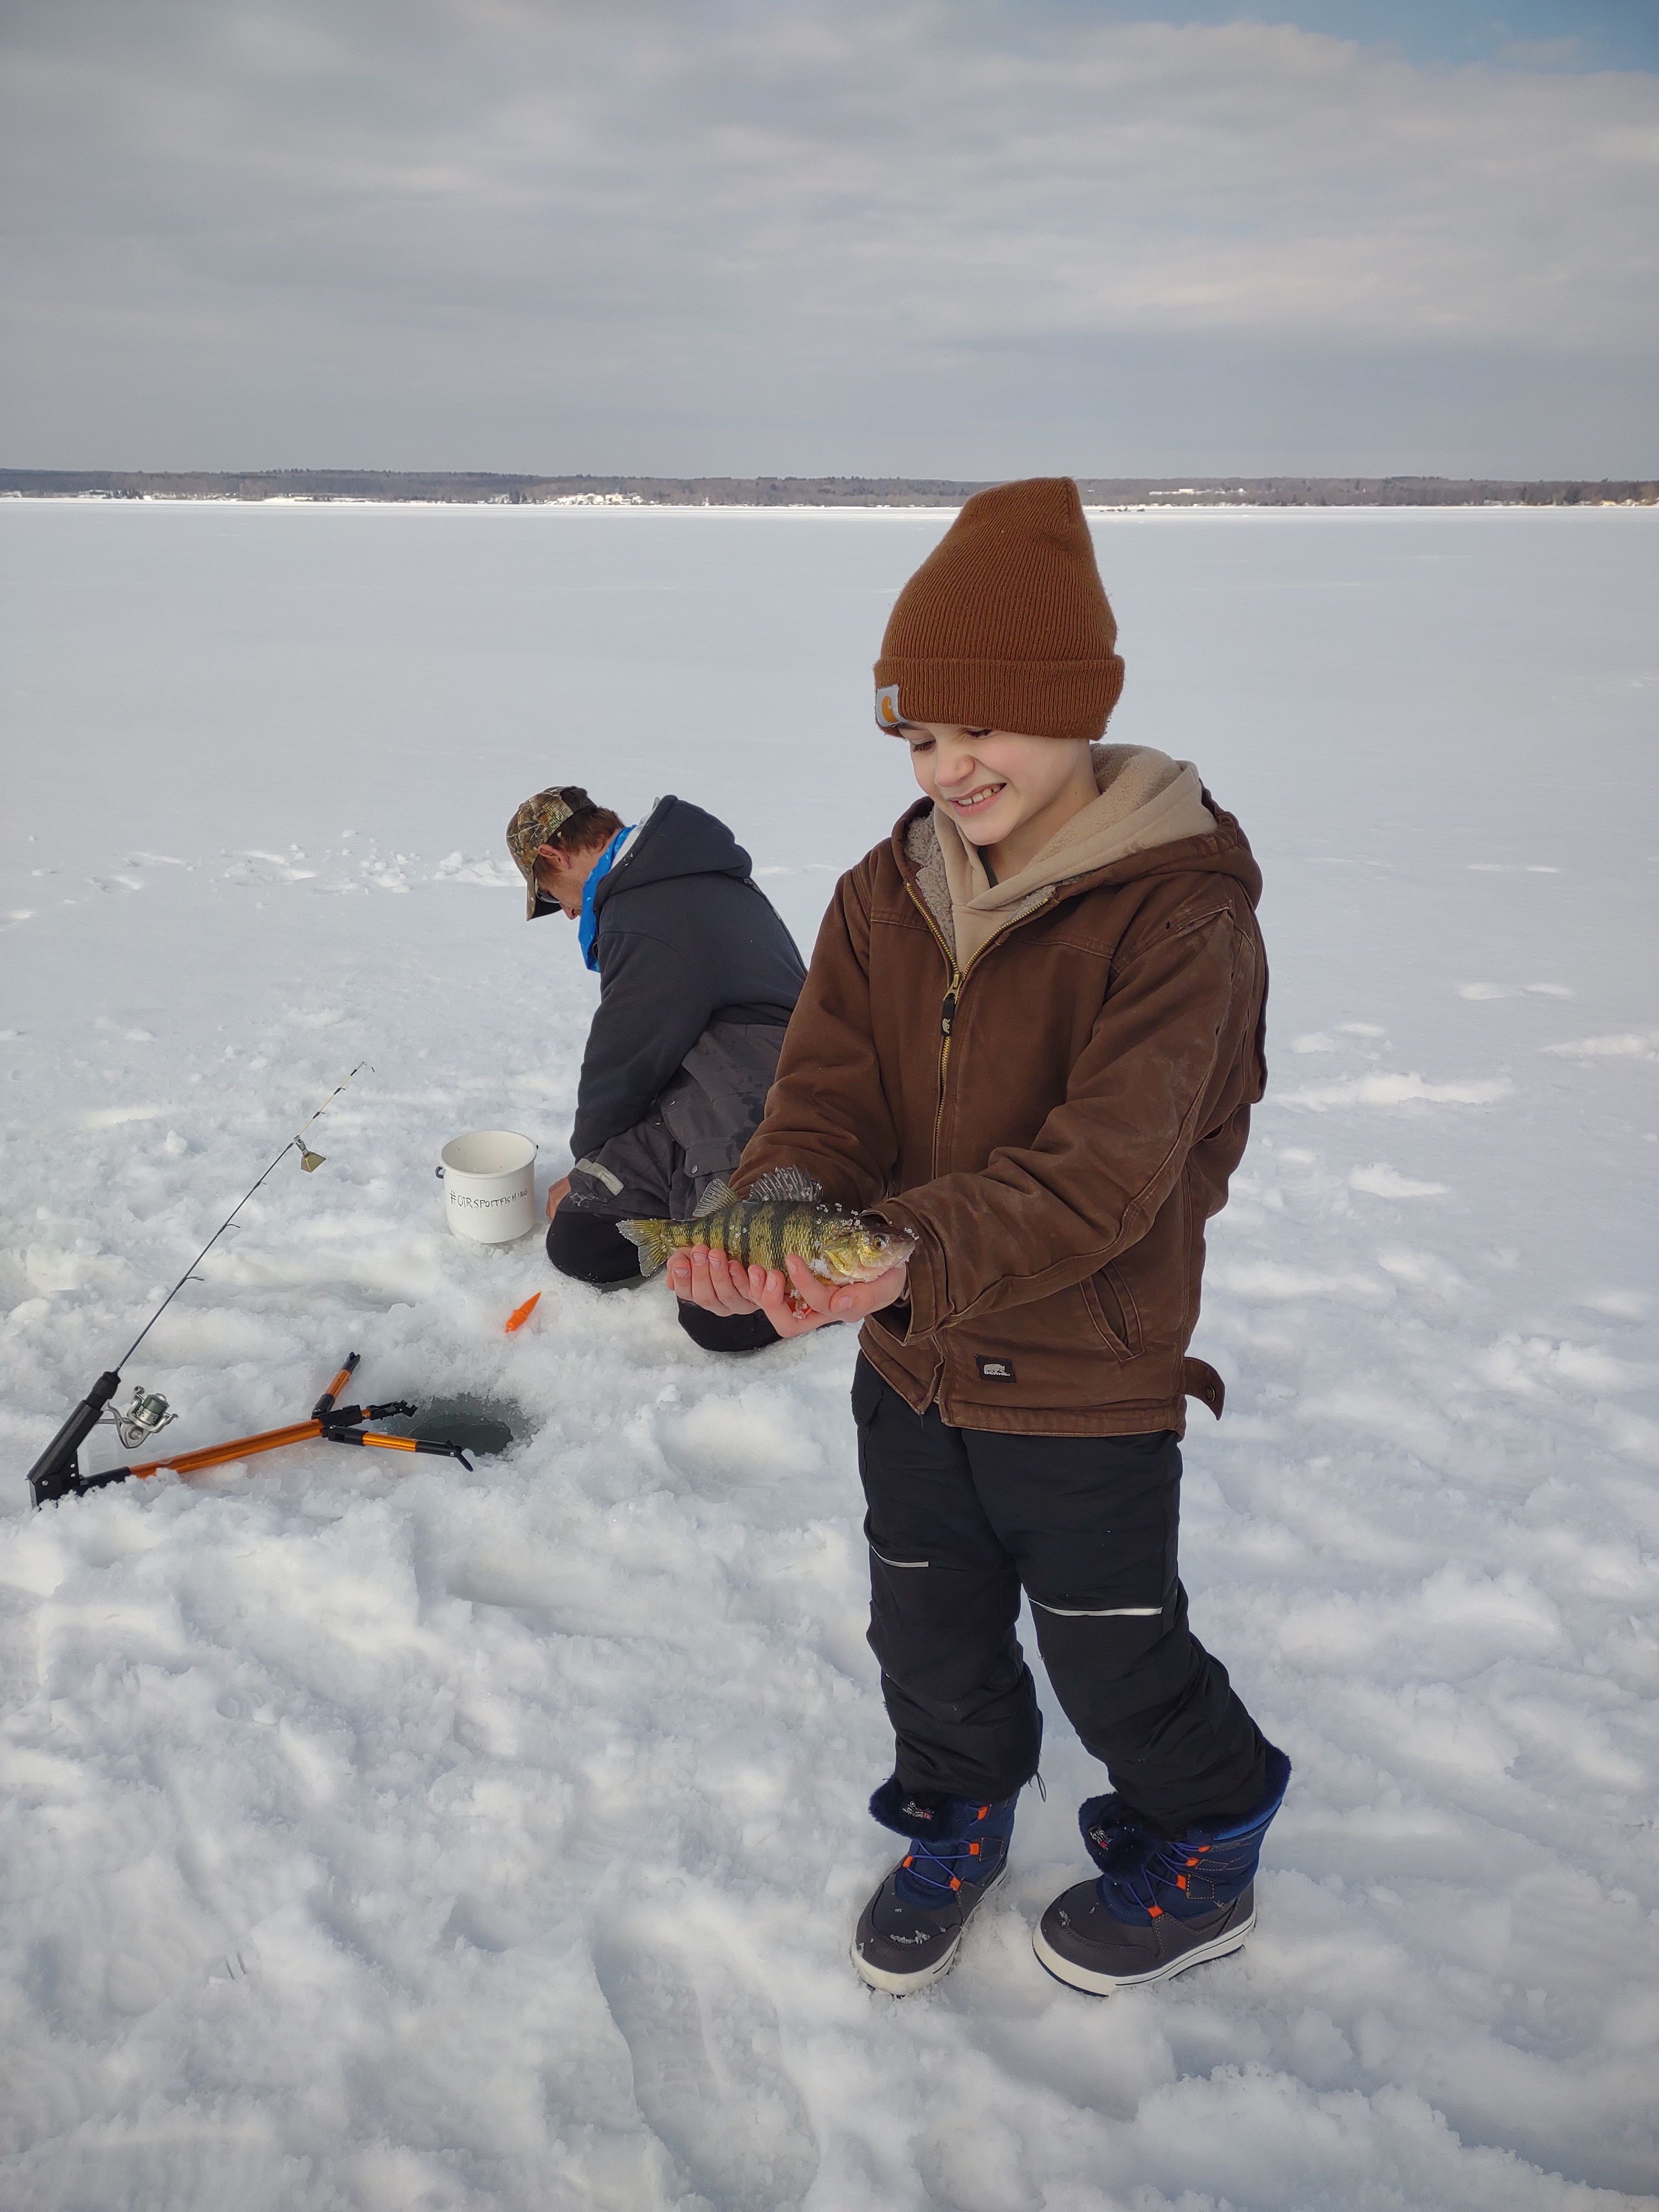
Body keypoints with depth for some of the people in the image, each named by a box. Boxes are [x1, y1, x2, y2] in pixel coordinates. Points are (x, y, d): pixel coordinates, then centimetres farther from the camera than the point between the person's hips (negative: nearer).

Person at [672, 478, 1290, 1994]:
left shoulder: (1180, 908, -21)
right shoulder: (886, 896, -1)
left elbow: (1107, 1166, -30)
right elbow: (826, 1098, -9)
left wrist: (916, 1254, -44)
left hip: (1087, 1382, -5)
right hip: (909, 1370, 5)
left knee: (1112, 1652, 15)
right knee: (928, 1637, 22)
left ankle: (1204, 1860, 44)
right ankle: (958, 1818, 52)